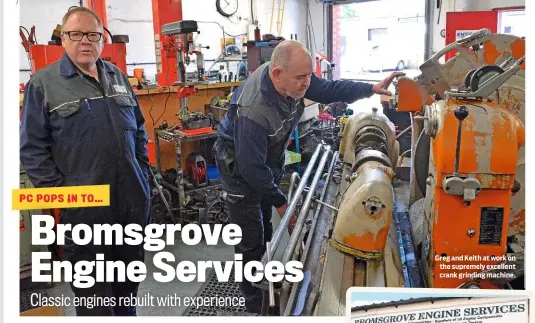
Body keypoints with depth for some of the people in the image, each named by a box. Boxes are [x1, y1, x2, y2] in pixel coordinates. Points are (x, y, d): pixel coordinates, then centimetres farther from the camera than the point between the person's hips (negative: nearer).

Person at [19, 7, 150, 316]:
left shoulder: (118, 76, 11)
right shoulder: (43, 82, -4)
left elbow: (138, 128, 18)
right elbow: (33, 148, -6)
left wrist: (144, 172, 9)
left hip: (134, 198, 5)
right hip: (84, 207, -5)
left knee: (130, 278, 22)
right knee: (93, 291, 10)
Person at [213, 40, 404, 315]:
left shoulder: (292, 77, -19)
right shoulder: (252, 111, -40)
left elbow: (328, 90, -3)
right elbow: (252, 167, -32)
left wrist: (372, 88, -12)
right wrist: (280, 201, -20)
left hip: (268, 159, 8)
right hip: (240, 165, -8)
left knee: (266, 227, 22)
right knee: (251, 237, 0)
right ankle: (256, 304, 20)